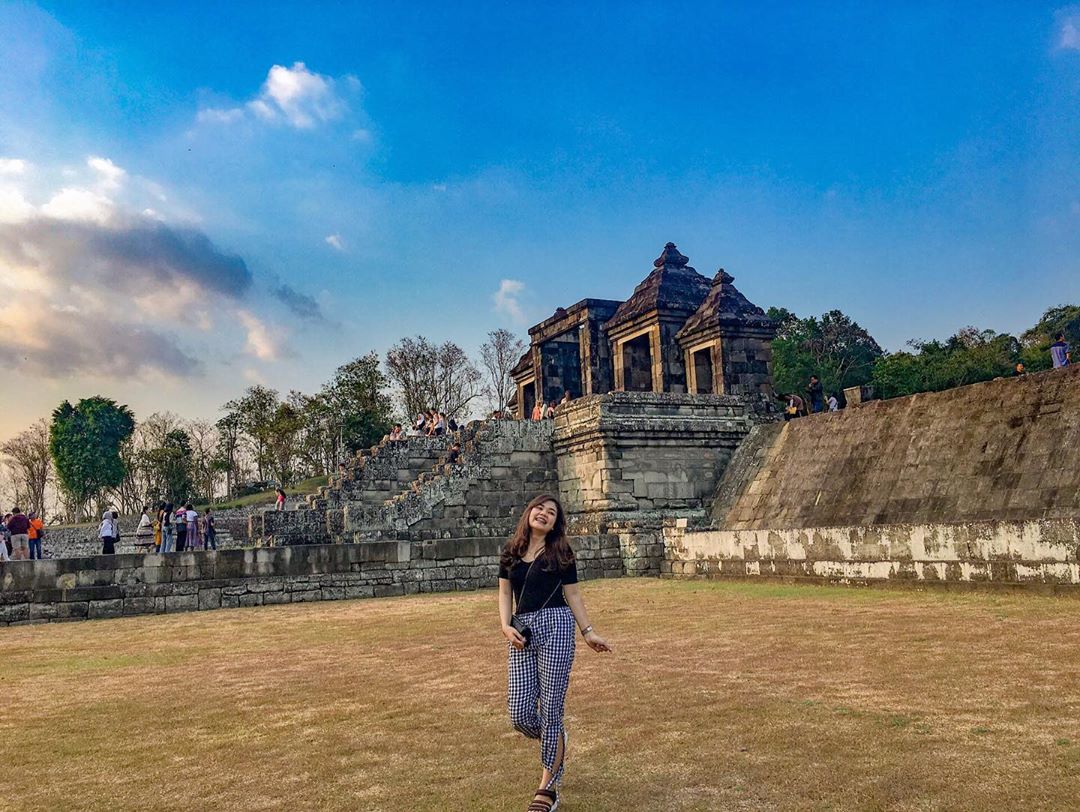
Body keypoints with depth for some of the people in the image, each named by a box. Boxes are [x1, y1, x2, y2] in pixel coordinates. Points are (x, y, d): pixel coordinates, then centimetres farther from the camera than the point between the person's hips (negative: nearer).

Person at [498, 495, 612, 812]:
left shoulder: (561, 553, 4)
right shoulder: (511, 552, 12)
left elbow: (573, 595, 7)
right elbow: (504, 593, 12)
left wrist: (588, 632, 1)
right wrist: (506, 626, -4)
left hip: (555, 626, -3)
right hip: (522, 631, 3)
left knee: (550, 708, -2)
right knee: (519, 713, -2)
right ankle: (556, 745, 33)